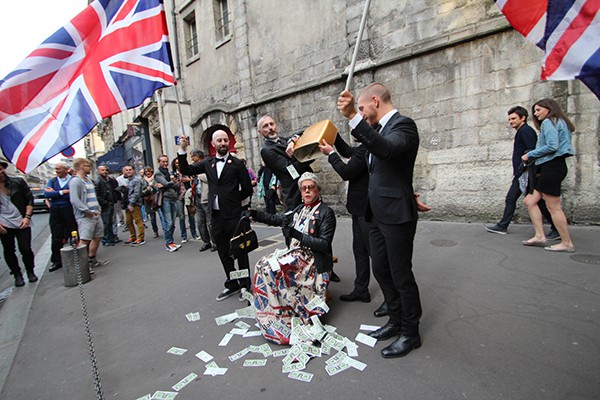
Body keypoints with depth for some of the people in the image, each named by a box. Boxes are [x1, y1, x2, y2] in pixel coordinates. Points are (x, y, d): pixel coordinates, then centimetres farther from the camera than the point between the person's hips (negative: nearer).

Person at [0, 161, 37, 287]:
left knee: (25, 249, -3)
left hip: (21, 222, -2)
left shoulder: (18, 182, 1)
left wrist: (27, 217, -7)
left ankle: (30, 272, 19)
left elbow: (29, 199, 3)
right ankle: (17, 275, 24)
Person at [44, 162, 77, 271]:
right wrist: (62, 192, -15)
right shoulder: (52, 180, 11)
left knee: (72, 235, 1)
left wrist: (54, 193, -10)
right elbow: (46, 194, -3)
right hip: (55, 211, 4)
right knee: (56, 237, 7)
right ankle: (57, 261, 16)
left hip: (69, 210, -4)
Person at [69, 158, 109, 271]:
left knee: (97, 237, 16)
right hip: (85, 216, -10)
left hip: (96, 215, 10)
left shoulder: (88, 180, 19)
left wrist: (98, 209, 12)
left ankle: (92, 260, 29)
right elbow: (74, 200, -20)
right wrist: (87, 211, -20)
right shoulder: (75, 181, -10)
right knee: (84, 240, -12)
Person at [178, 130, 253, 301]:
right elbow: (186, 170, 5)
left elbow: (247, 189, -2)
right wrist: (183, 150, -6)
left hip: (233, 215, -5)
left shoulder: (237, 163, -3)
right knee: (224, 253, 14)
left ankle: (245, 285, 19)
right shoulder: (208, 163, 10)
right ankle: (232, 284, 28)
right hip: (216, 215, 5)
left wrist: (233, 200, 4)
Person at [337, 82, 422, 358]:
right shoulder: (380, 129, 14)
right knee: (381, 271, 18)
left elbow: (386, 149, -36)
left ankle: (410, 333, 24)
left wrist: (353, 116, -40)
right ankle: (396, 321, 36)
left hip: (396, 216, -9)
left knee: (401, 276, 4)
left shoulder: (403, 124, -14)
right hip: (378, 216, 9)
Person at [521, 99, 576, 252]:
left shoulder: (548, 122, -7)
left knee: (554, 207, -5)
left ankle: (567, 243, 3)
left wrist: (530, 155, -7)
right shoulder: (560, 123, 22)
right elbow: (560, 145, 17)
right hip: (555, 165, 10)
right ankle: (540, 236, 7)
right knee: (530, 201, 9)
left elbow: (552, 146, -19)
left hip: (551, 166, -10)